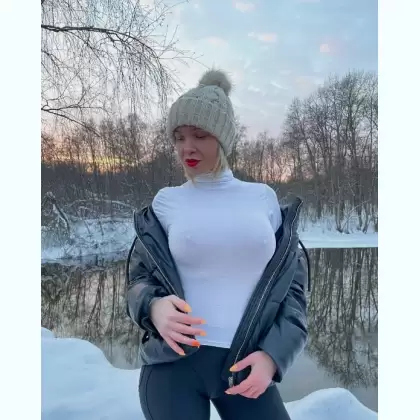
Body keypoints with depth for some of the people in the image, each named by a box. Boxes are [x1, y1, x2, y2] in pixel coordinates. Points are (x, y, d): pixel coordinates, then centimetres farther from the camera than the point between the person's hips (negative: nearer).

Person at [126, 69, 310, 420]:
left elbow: (294, 284, 6)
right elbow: (138, 278, 7)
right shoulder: (165, 203, 2)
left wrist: (273, 354, -7)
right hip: (173, 362, 0)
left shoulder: (263, 197, 4)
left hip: (247, 366, 1)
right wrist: (154, 307, -16)